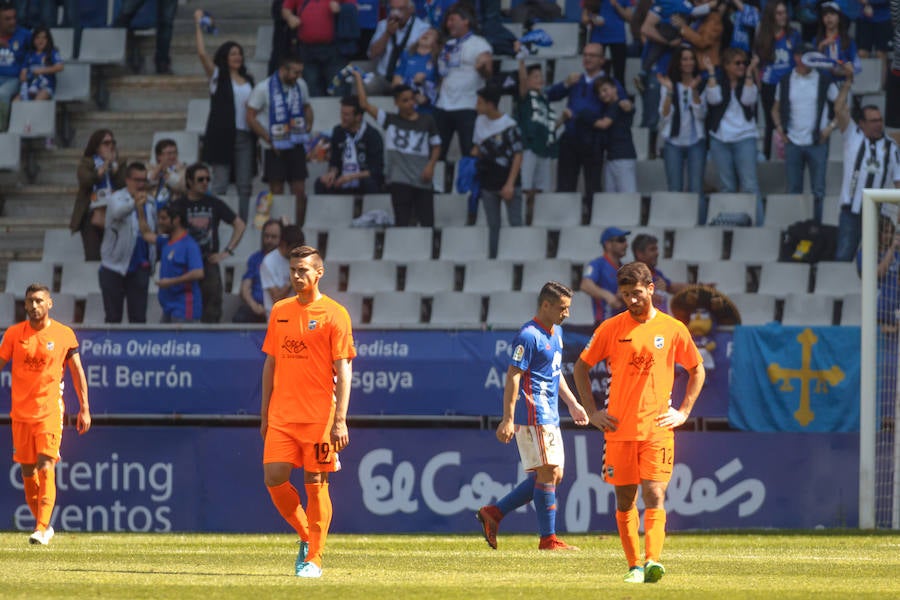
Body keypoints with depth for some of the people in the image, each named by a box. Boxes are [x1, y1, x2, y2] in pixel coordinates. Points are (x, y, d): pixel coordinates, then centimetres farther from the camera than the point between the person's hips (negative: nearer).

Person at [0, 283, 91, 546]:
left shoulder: (64, 334, 0)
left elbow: (77, 371, 6)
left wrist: (84, 408, 3)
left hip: (50, 411, -3)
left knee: (46, 468, -15)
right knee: (27, 472, 6)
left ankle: (42, 528, -20)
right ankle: (43, 525, 21)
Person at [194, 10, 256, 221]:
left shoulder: (248, 80, 17)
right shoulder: (217, 76, 3)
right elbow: (202, 53, -8)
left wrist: (253, 115, 5)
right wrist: (198, 24, -8)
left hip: (244, 134, 5)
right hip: (222, 135, -5)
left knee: (245, 184, 3)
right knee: (220, 184, -6)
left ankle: (243, 222, 7)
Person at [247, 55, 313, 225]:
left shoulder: (300, 85, 4)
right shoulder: (264, 88, -11)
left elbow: (307, 107, 22)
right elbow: (251, 117, -9)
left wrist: (308, 126, 4)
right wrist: (270, 140, -13)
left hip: (296, 146, 4)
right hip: (275, 148, -4)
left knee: (300, 191, 2)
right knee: (276, 191, -1)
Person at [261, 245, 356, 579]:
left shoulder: (334, 314, -4)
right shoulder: (280, 312, 12)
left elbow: (343, 370, -6)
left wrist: (340, 420, -13)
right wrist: (265, 413, 13)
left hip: (319, 416, -5)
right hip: (282, 414, 5)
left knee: (315, 485, -2)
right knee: (274, 478, -4)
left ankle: (313, 558, 5)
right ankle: (305, 535, 18)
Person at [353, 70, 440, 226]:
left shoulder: (427, 121, 8)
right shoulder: (390, 121, 6)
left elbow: (436, 146, 14)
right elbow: (364, 104, 2)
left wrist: (430, 165, -3)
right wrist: (358, 78, 5)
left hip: (422, 180, 1)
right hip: (399, 181, -1)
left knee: (427, 222, -1)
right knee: (402, 222, -3)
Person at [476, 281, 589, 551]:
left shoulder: (556, 332, 16)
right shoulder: (529, 336, -14)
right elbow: (513, 377, -17)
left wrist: (572, 404, 23)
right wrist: (508, 419, -22)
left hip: (550, 416, 10)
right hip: (533, 415, -10)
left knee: (553, 476, 9)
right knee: (547, 473, -8)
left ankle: (493, 513, 13)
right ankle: (548, 539, -3)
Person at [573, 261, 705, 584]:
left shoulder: (673, 329, 3)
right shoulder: (610, 329, 3)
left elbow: (697, 370, 16)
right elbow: (581, 367, 12)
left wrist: (683, 412, 7)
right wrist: (592, 412, 5)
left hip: (658, 428, -1)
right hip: (619, 428, 2)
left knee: (654, 496, -14)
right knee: (624, 500, 4)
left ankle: (652, 561, -23)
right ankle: (634, 566, 13)